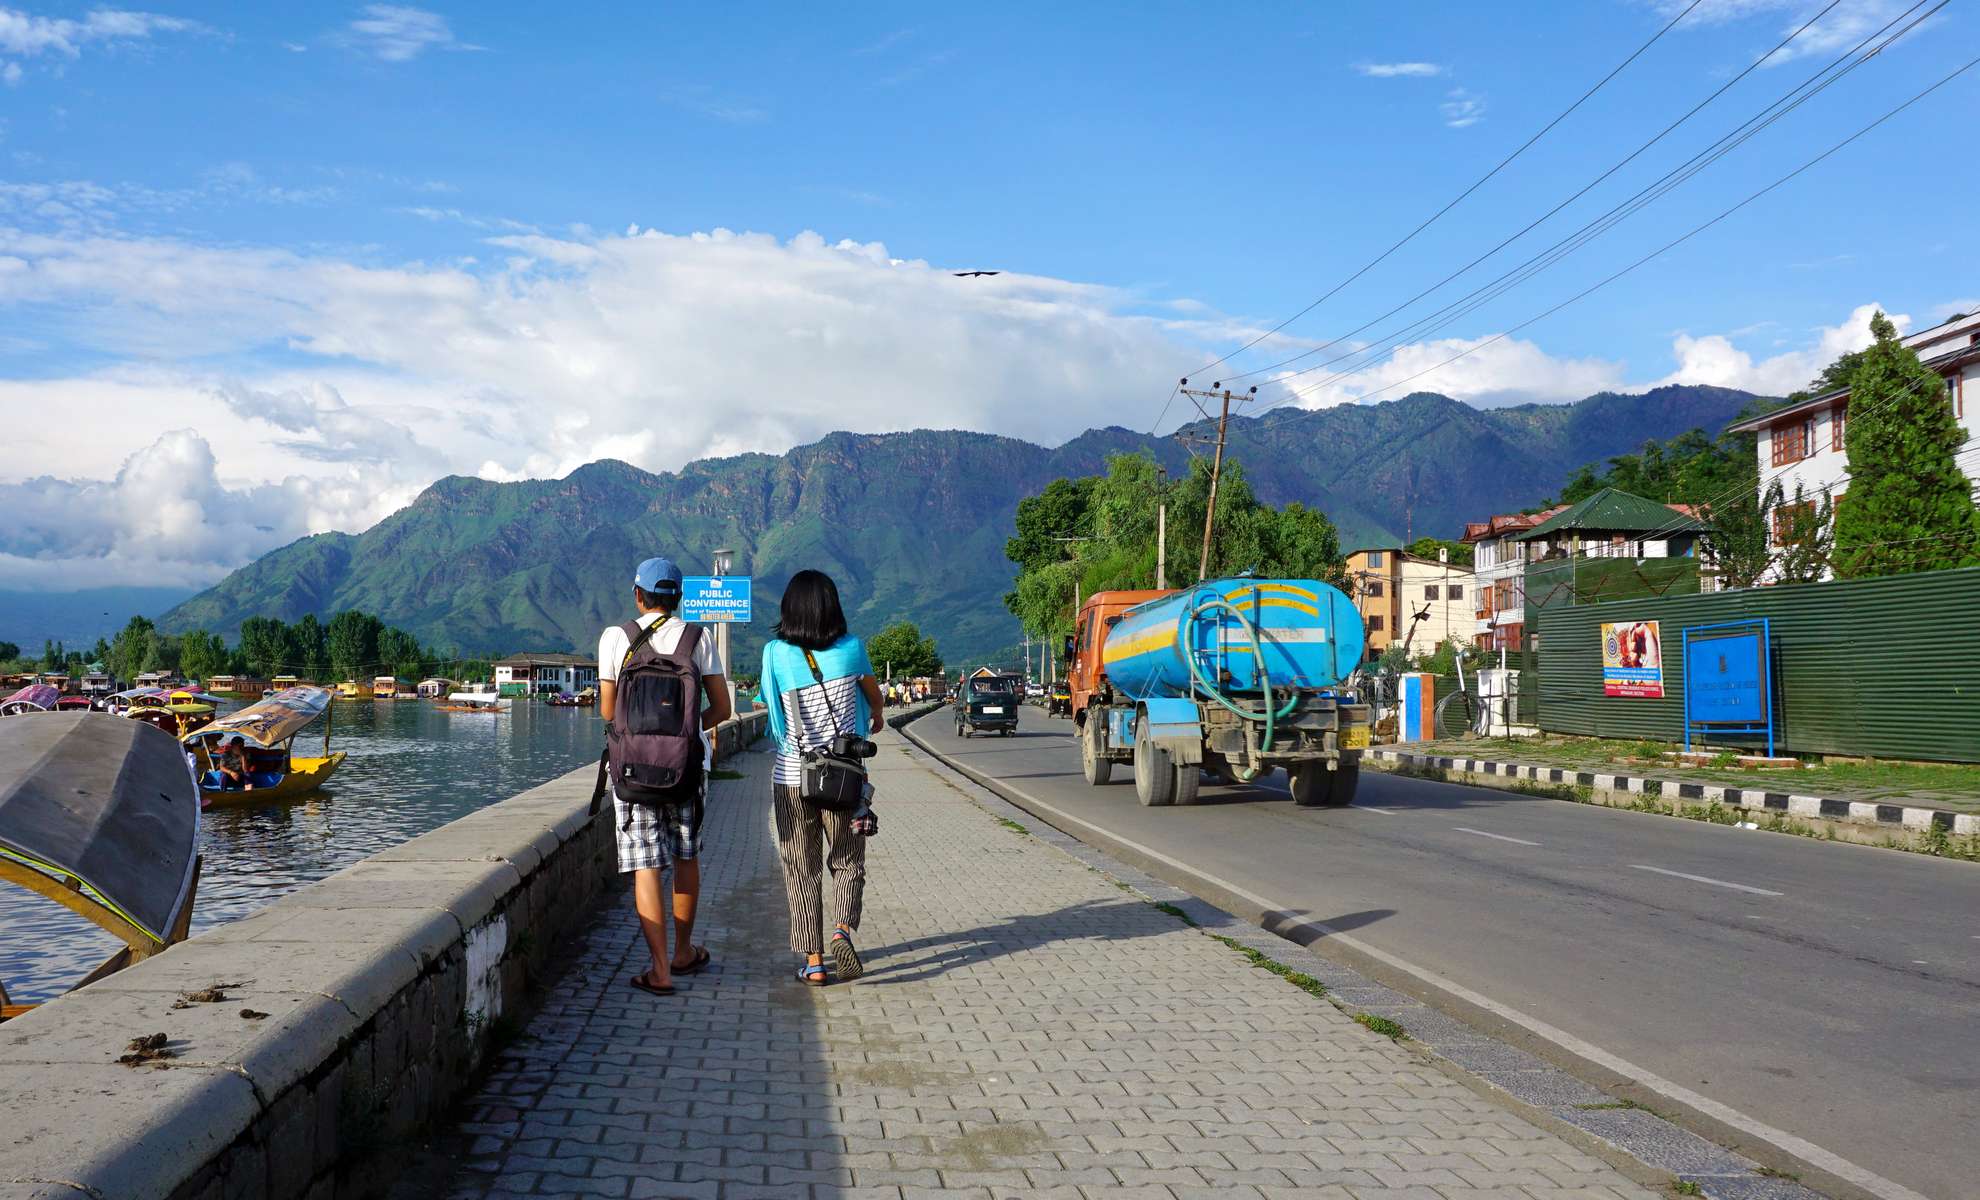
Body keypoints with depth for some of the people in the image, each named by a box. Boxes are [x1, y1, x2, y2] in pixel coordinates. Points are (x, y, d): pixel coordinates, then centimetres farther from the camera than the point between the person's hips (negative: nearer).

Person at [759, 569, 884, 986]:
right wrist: (878, 716, 37)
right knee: (848, 863, 13)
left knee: (800, 870, 10)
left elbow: (769, 705, 7)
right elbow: (873, 692, 15)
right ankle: (843, 928, -12)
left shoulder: (776, 654, -6)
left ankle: (812, 961, 8)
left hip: (791, 778, 0)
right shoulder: (851, 649, -4)